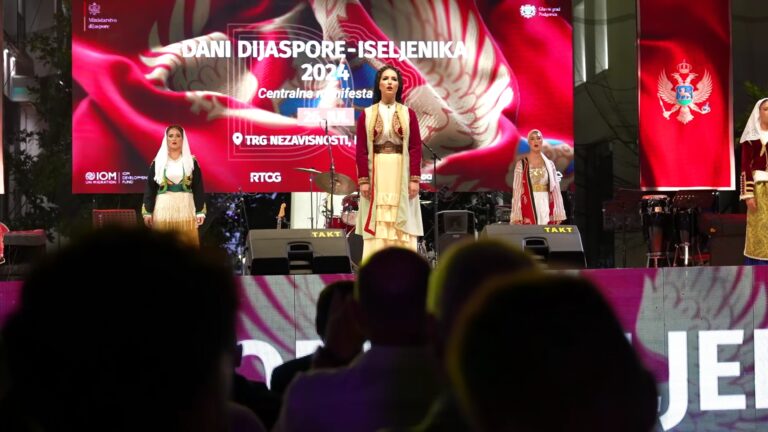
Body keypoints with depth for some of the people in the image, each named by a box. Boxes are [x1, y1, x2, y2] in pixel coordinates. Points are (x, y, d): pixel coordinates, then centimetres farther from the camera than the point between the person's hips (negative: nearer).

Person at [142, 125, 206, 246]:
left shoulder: (191, 161, 6)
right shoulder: (158, 161, 6)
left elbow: (198, 188, 4)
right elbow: (150, 188, 5)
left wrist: (200, 211, -4)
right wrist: (147, 212, -3)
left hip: (185, 208, 0)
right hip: (164, 208, 0)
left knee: (186, 244, -3)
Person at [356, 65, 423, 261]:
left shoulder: (408, 114, 6)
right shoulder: (367, 115, 6)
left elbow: (416, 148, 2)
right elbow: (361, 150, 2)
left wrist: (415, 179, -7)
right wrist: (363, 180, -7)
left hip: (401, 175, 0)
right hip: (376, 175, 0)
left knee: (402, 226, -1)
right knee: (376, 225, -2)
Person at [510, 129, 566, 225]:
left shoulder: (549, 164, 10)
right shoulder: (521, 164, 3)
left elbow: (555, 189, 8)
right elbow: (517, 190, -1)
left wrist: (558, 214, 1)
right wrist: (517, 216, -10)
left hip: (546, 209, 3)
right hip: (529, 208, -3)